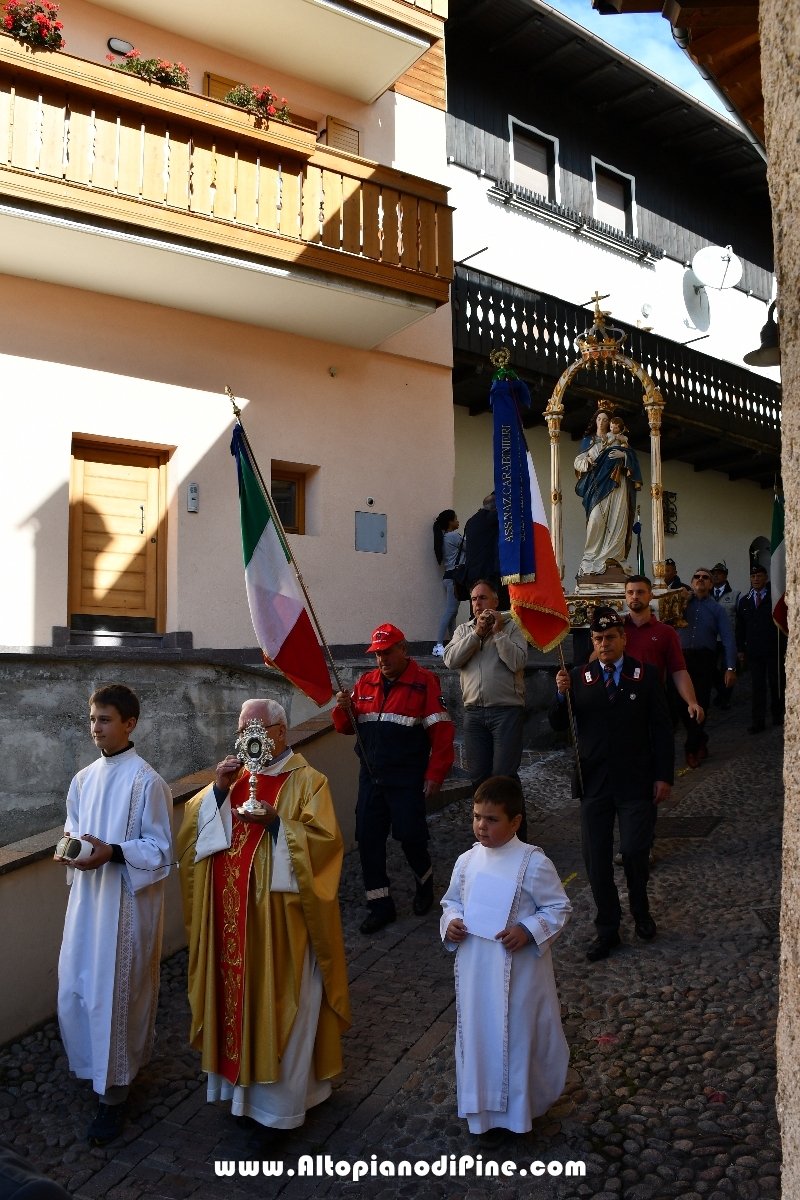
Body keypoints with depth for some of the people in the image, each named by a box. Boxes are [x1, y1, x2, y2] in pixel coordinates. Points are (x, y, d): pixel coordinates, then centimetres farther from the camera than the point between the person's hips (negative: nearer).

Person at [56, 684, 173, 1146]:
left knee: (115, 995, 2)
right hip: (87, 899, 6)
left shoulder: (147, 782, -14)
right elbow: (74, 830, 15)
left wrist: (113, 852, -25)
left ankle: (113, 1095, 20)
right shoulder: (83, 779, 6)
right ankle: (107, 1066, 40)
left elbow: (160, 850, -12)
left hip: (128, 904, -6)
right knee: (75, 991, 13)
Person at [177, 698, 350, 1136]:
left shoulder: (306, 781, -7)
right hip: (230, 917, 5)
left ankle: (278, 1102, 20)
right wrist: (218, 790, -12)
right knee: (237, 995, 14)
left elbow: (325, 842, -15)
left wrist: (276, 822, -25)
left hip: (279, 919, -5)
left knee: (279, 1002, 4)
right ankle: (245, 1081, 32)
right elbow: (193, 823, 4)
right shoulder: (234, 776, 10)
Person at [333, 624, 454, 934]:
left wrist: (435, 775, -13)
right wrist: (343, 709, -9)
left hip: (407, 780, -5)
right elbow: (346, 727, 12)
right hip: (371, 777, 5)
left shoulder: (424, 682, -8)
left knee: (410, 837, -1)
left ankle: (425, 881, 31)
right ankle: (380, 905, 17)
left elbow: (442, 733, -10)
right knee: (368, 839, 4)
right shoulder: (365, 683, 9)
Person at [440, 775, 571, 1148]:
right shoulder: (467, 861, -2)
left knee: (521, 1035, 12)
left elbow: (559, 908, -9)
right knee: (479, 1036, 12)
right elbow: (452, 901, 11)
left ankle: (524, 1105, 36)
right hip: (476, 969, 4)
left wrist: (528, 931, -23)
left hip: (519, 971, -4)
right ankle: (487, 1112, 30)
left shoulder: (533, 863, -16)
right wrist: (451, 923, -10)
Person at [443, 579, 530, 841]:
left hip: (506, 710, -4)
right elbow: (450, 660, -5)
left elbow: (518, 662, -14)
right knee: (478, 777, 10)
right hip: (474, 711, 4)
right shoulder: (464, 630, 11)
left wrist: (497, 632, -12)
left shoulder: (510, 626, 0)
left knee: (504, 776, -5)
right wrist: (476, 632, -10)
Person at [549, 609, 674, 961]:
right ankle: (607, 929, 20)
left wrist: (664, 776, -4)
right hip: (594, 781, 2)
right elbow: (558, 724, -1)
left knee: (634, 851, -1)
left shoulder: (646, 674, 0)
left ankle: (641, 912, 28)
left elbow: (661, 728, 1)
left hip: (636, 780, -2)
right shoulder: (579, 677, 3)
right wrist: (562, 695, -20)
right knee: (596, 857, 5)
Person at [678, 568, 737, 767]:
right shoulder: (682, 603, 13)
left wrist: (731, 668, -9)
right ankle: (700, 739, 22)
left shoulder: (716, 609, 10)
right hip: (682, 658, 1)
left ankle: (692, 750, 10)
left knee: (700, 704, -2)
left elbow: (728, 639, 1)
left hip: (704, 660, -1)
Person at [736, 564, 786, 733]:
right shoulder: (744, 602, 11)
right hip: (753, 651, 3)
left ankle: (778, 715, 25)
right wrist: (740, 648, 7)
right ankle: (758, 721, 4)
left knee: (777, 684, 7)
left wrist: (786, 648, -9)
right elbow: (740, 628, 13)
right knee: (757, 686, 3)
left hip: (774, 650, -3)